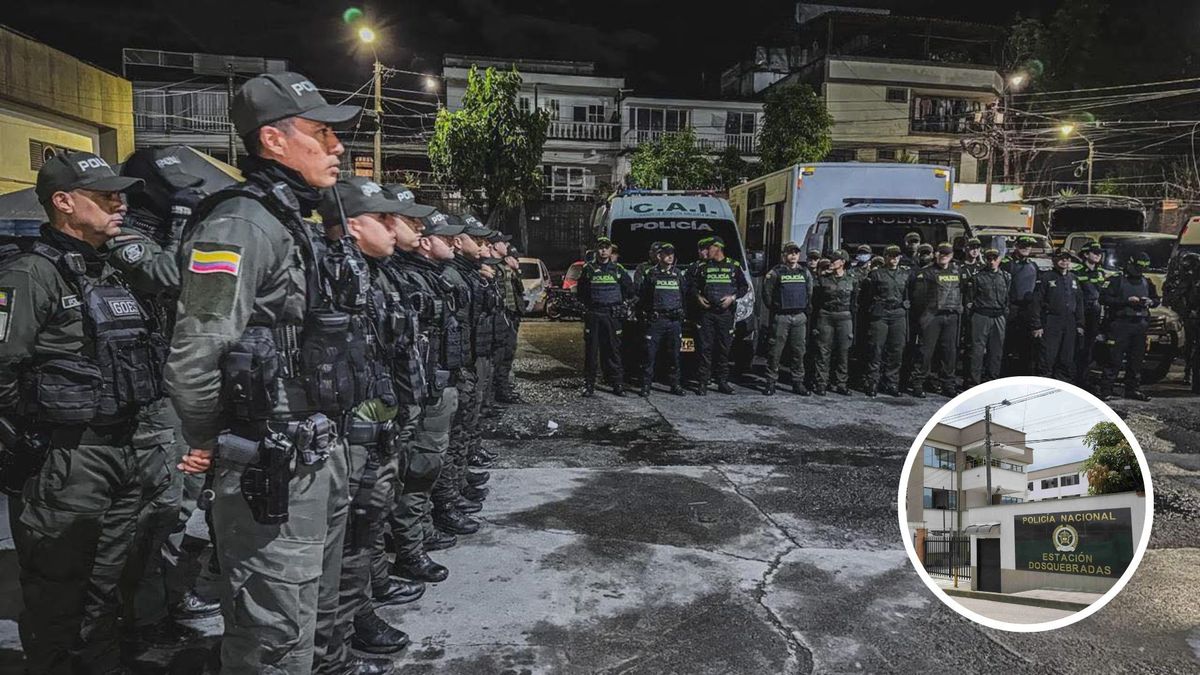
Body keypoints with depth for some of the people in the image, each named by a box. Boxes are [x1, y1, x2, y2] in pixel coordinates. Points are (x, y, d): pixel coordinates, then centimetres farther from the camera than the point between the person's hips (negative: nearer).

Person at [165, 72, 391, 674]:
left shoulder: (295, 224, 13)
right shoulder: (240, 225, -17)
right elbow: (193, 360, -23)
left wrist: (323, 440, 17)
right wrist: (208, 445, -9)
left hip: (319, 454, 9)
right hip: (271, 469, -9)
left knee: (315, 611, 23)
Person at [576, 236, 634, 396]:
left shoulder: (618, 269, 8)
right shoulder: (588, 269, 6)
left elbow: (630, 289, 15)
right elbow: (580, 291, 13)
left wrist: (619, 302, 11)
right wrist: (588, 304, 6)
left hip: (612, 315, 1)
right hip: (593, 315, 0)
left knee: (613, 350, 2)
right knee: (591, 350, -1)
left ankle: (618, 384, 7)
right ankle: (589, 384, 4)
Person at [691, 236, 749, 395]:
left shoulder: (733, 266, 8)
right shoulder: (703, 267, 11)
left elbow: (744, 286, 10)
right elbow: (694, 286, 16)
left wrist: (733, 297, -6)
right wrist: (698, 296, -4)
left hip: (726, 312, 0)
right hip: (707, 311, 0)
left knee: (724, 348, 3)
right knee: (706, 347, -4)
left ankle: (723, 382, 12)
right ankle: (703, 383, -1)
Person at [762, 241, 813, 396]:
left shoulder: (805, 272, 10)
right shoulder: (776, 272, -2)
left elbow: (810, 293, 17)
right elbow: (767, 292, 3)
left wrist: (806, 310, 11)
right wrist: (773, 308, 3)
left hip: (800, 317, 4)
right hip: (781, 317, -4)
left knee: (799, 351, 6)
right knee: (775, 350, -2)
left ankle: (798, 382, 15)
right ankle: (771, 382, 5)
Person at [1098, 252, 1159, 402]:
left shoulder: (1146, 282, 17)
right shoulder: (1116, 281, -2)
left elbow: (1156, 300, 23)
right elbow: (1104, 299, -12)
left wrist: (1151, 302, -1)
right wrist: (1126, 301, -21)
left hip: (1140, 326, 6)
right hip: (1120, 325, -6)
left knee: (1136, 359, 10)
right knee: (1115, 359, -8)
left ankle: (1133, 389, 19)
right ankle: (1106, 391, -5)